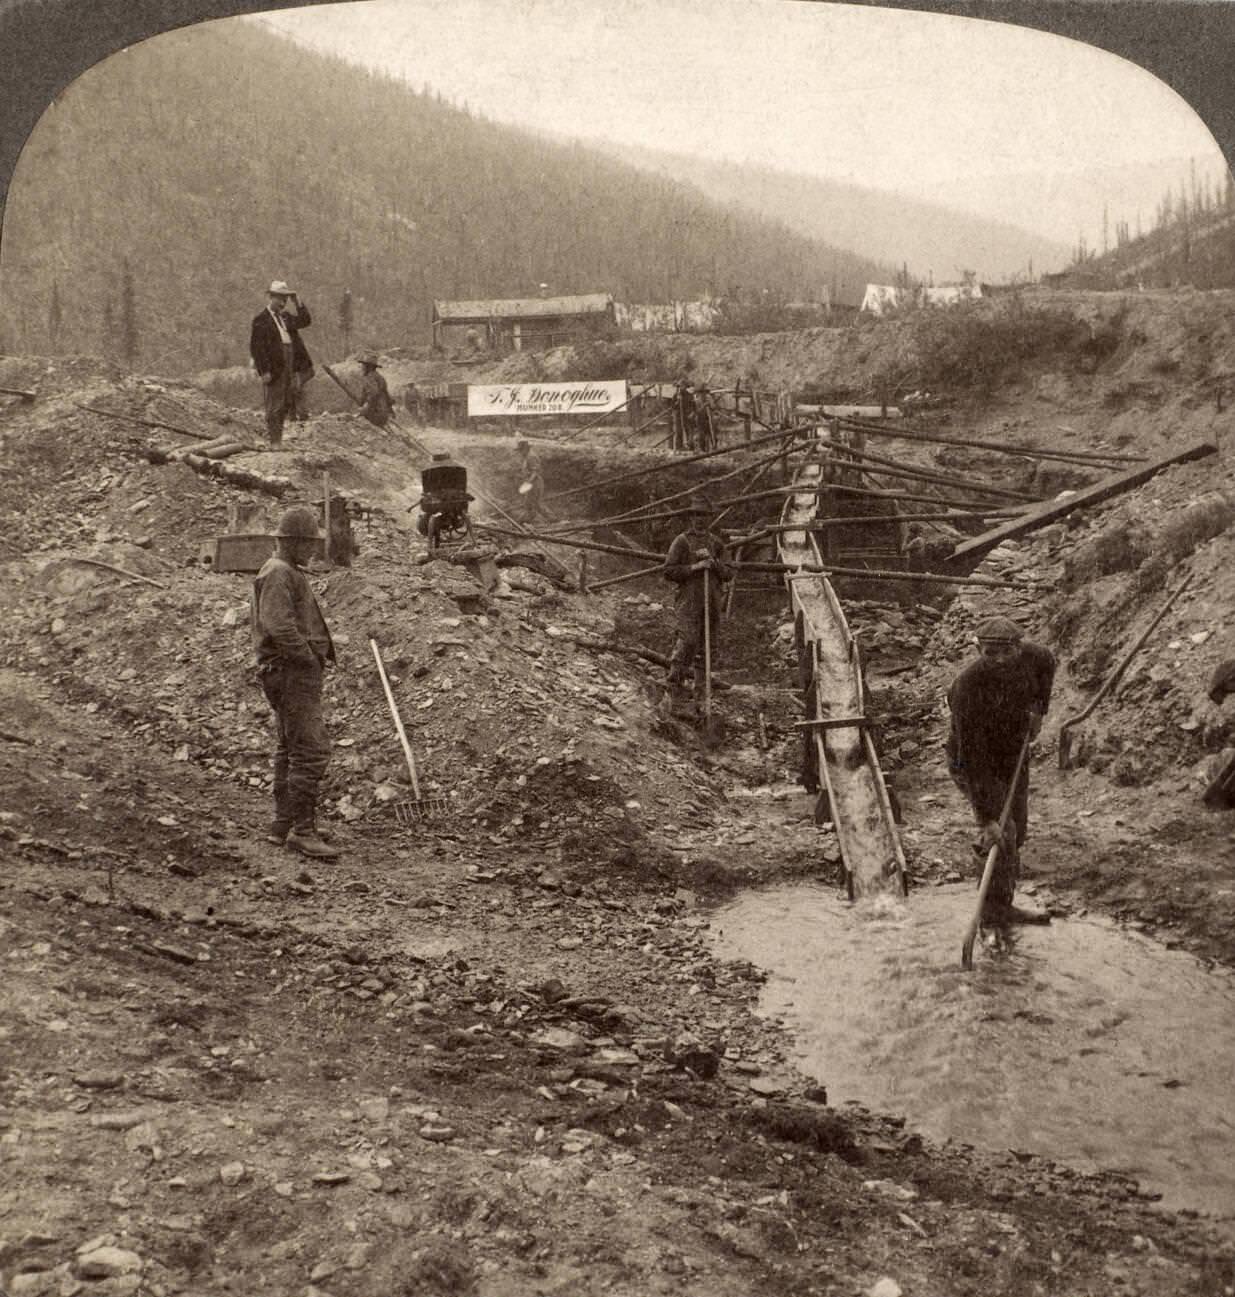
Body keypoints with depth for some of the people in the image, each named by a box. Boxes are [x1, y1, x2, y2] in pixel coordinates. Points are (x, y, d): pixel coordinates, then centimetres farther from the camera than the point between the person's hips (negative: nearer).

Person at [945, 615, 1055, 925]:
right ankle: (997, 908, 1)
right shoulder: (969, 688, -38)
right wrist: (985, 820, -39)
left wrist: (1038, 709, 0)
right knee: (1002, 832, -15)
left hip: (1011, 755, 6)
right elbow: (973, 760, -38)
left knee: (1017, 828, 20)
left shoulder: (1028, 655, -21)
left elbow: (1047, 663, 9)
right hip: (973, 763, -6)